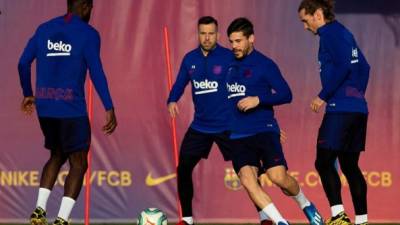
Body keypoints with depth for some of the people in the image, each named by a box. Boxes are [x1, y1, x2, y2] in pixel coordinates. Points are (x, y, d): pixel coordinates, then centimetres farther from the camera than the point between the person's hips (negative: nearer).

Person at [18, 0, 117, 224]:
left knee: (57, 155, 23)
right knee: (78, 164, 4)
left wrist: (28, 94, 27)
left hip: (44, 107, 6)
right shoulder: (88, 34, -5)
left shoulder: (44, 29, 11)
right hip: (72, 108, -6)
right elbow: (96, 72, -12)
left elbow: (24, 63, 12)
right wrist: (109, 109, -11)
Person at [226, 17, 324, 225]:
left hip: (264, 130, -5)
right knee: (247, 180, -16)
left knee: (278, 176, -16)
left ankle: (306, 206, 14)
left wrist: (258, 100, -19)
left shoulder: (264, 64, -4)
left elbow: (286, 94, -8)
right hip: (238, 136, 5)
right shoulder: (231, 66, 14)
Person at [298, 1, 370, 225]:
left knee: (324, 162, -8)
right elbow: (363, 67, 22)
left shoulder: (331, 33, -8)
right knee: (350, 165, 11)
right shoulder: (343, 32, 19)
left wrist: (323, 96, -14)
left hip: (341, 108, -9)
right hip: (358, 109, 9)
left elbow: (342, 66, -20)